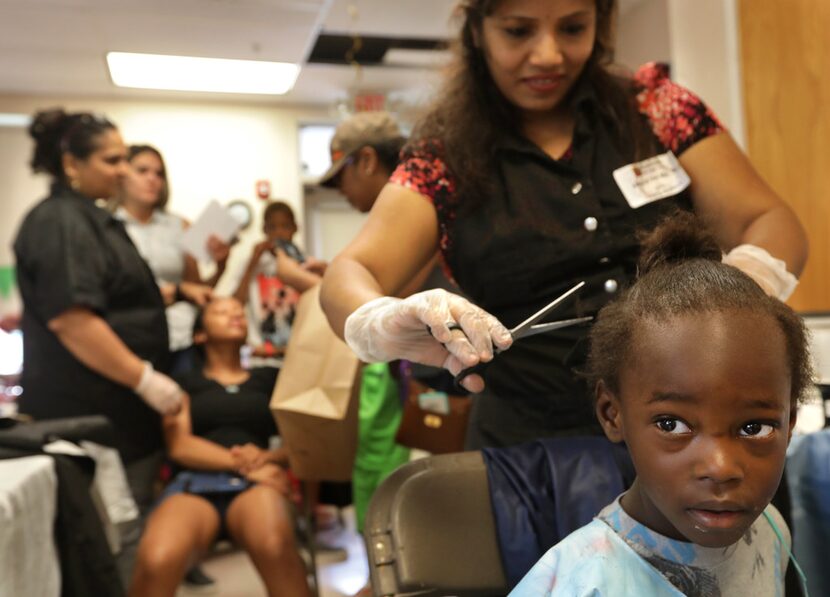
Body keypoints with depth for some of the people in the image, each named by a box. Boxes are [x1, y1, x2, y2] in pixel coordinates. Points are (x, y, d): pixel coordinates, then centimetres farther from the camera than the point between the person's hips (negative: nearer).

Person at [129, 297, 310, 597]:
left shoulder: (270, 378, 24)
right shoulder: (183, 381, 21)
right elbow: (179, 446, 5)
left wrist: (267, 457, -8)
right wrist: (241, 464, -9)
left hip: (256, 484, 1)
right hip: (194, 482, 0)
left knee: (275, 546, -38)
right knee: (156, 562, -36)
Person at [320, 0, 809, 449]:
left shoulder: (657, 109, 3)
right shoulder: (442, 162, 0)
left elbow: (771, 222, 0)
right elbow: (349, 277, -9)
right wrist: (386, 325, -33)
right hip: (529, 450, -1)